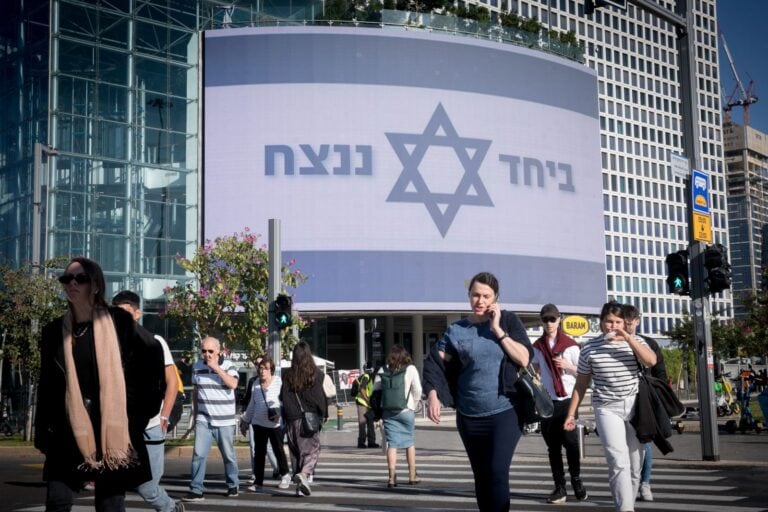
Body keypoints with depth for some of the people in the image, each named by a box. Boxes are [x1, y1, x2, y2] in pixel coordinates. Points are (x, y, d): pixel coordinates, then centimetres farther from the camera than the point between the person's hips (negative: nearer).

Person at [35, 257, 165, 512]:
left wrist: (145, 403, 5)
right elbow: (46, 385, 9)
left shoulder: (118, 322, -3)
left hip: (113, 430, -2)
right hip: (69, 435, 2)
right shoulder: (54, 331, 5)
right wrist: (42, 432, 5)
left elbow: (153, 352, 8)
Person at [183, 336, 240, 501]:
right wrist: (195, 413, 16)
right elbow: (195, 391, 15)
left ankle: (232, 485, 27)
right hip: (203, 419, 2)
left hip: (224, 420, -2)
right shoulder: (197, 366, 4)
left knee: (228, 455, 10)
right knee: (198, 454, -8)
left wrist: (216, 367, -23)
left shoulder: (228, 365, -6)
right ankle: (196, 490, -6)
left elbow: (233, 384, -23)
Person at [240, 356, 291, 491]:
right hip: (258, 423, 4)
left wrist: (278, 412, -26)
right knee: (259, 453, 5)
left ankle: (285, 475, 26)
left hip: (275, 424, -4)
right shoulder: (256, 384, 7)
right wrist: (245, 420, 20)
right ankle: (258, 482, 11)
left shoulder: (279, 382, -7)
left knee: (278, 450, 6)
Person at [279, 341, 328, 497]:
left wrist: (285, 419, 10)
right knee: (312, 449, 3)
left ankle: (301, 486, 12)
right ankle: (304, 474, -23)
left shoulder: (288, 375, 2)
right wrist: (324, 414, 7)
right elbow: (321, 395, -3)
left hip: (293, 420, 3)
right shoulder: (316, 373, -4)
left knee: (296, 452, 11)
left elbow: (283, 397, 3)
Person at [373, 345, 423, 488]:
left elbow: (375, 390, 3)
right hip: (406, 411, -1)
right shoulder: (410, 369, -2)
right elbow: (417, 390, -6)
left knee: (392, 443, 3)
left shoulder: (383, 371, 5)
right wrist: (413, 405, 8)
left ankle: (392, 477, -4)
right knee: (409, 442, 12)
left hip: (388, 412, 2)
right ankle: (412, 475, 19)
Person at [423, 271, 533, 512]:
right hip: (469, 417, 3)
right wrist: (432, 395, -18)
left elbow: (524, 359, -8)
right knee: (481, 477, 12)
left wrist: (497, 330, -13)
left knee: (497, 472, -15)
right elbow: (435, 364, -2)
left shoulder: (508, 321, 1)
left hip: (505, 413, -3)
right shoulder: (456, 330, 4)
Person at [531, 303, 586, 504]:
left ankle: (576, 481, 12)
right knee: (553, 446, 3)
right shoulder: (537, 346, 8)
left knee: (570, 442, -6)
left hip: (567, 400, -3)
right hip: (547, 401, 3)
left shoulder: (571, 345, 0)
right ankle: (560, 487, 7)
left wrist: (568, 366, -15)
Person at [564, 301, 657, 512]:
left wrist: (628, 338, -18)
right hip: (607, 408, -2)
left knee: (635, 463, 8)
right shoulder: (589, 348, 0)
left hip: (635, 407, 3)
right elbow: (580, 384, 7)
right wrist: (571, 414, 5)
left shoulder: (635, 341, 5)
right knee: (619, 463, -16)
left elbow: (651, 361, -14)